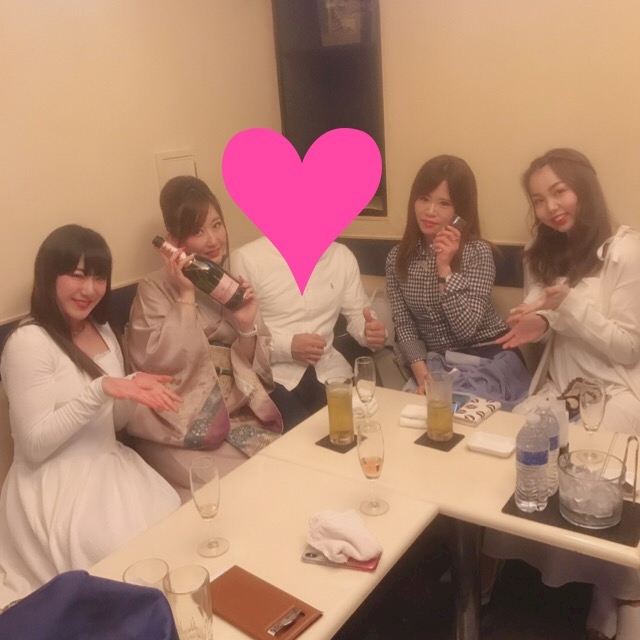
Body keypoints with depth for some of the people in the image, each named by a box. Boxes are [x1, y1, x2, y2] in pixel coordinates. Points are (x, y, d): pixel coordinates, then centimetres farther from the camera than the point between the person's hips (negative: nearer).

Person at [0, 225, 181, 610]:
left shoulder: (102, 330, 9)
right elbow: (34, 445, -17)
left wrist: (133, 391, -8)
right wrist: (99, 390, -25)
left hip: (111, 467, 7)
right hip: (59, 486, -7)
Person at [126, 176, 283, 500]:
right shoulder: (155, 288, -4)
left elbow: (255, 367, 6)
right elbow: (156, 362, -18)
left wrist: (247, 325, -14)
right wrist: (186, 296, -17)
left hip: (237, 414, 5)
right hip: (181, 425, -4)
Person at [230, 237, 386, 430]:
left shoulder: (342, 256, 8)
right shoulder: (248, 258, -6)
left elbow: (357, 314, 15)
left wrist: (370, 331, -8)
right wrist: (286, 346, -20)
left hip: (328, 370, 4)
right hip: (274, 374, -4)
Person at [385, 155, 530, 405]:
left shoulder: (477, 252, -10)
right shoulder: (398, 257, 1)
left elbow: (466, 329, -18)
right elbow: (404, 325, -3)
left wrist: (445, 269, -25)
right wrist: (422, 374, -18)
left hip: (488, 362, -3)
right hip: (436, 363, 3)